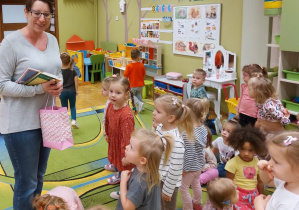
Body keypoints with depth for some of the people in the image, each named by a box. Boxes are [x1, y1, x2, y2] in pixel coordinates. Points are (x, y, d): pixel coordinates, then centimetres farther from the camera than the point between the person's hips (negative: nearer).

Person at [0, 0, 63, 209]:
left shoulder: (53, 40, 6)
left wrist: (59, 85, -8)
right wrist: (39, 88, -25)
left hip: (47, 118, 7)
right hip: (21, 123, -6)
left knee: (39, 176, 21)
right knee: (27, 182, 5)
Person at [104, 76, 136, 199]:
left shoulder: (126, 115, -38)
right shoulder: (110, 105, -13)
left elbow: (127, 137, -31)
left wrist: (125, 155, -24)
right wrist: (107, 134, 20)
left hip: (122, 145, -8)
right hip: (113, 142, 8)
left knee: (124, 169, 16)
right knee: (114, 160, 33)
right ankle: (118, 176, 64)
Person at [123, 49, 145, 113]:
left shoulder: (129, 66, -17)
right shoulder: (142, 65, -9)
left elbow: (125, 76, -13)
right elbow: (144, 74, 4)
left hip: (133, 85, -3)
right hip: (140, 84, 3)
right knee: (138, 94, 25)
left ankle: (139, 103, -6)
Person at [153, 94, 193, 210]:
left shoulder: (175, 141, -32)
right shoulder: (160, 127, -8)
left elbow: (175, 169, -25)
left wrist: (167, 190, -17)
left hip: (169, 182, -7)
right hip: (158, 178, 7)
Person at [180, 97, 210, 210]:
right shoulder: (203, 127, -9)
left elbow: (188, 153, -28)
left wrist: (184, 168, -17)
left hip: (190, 166, -8)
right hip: (199, 163, 8)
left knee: (183, 188, 13)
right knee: (196, 184, 30)